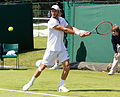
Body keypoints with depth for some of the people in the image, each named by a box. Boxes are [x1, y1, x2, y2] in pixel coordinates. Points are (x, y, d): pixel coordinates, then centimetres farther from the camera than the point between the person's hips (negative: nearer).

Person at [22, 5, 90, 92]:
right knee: (42, 67, -1)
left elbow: (71, 28, 1)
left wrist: (82, 31, -15)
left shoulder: (62, 20, 6)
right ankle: (31, 82, 19)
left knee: (67, 66, -10)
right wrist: (78, 33, -21)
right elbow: (64, 30, -20)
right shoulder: (51, 22, -18)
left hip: (61, 48, 6)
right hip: (51, 49, -6)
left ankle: (61, 86, 1)